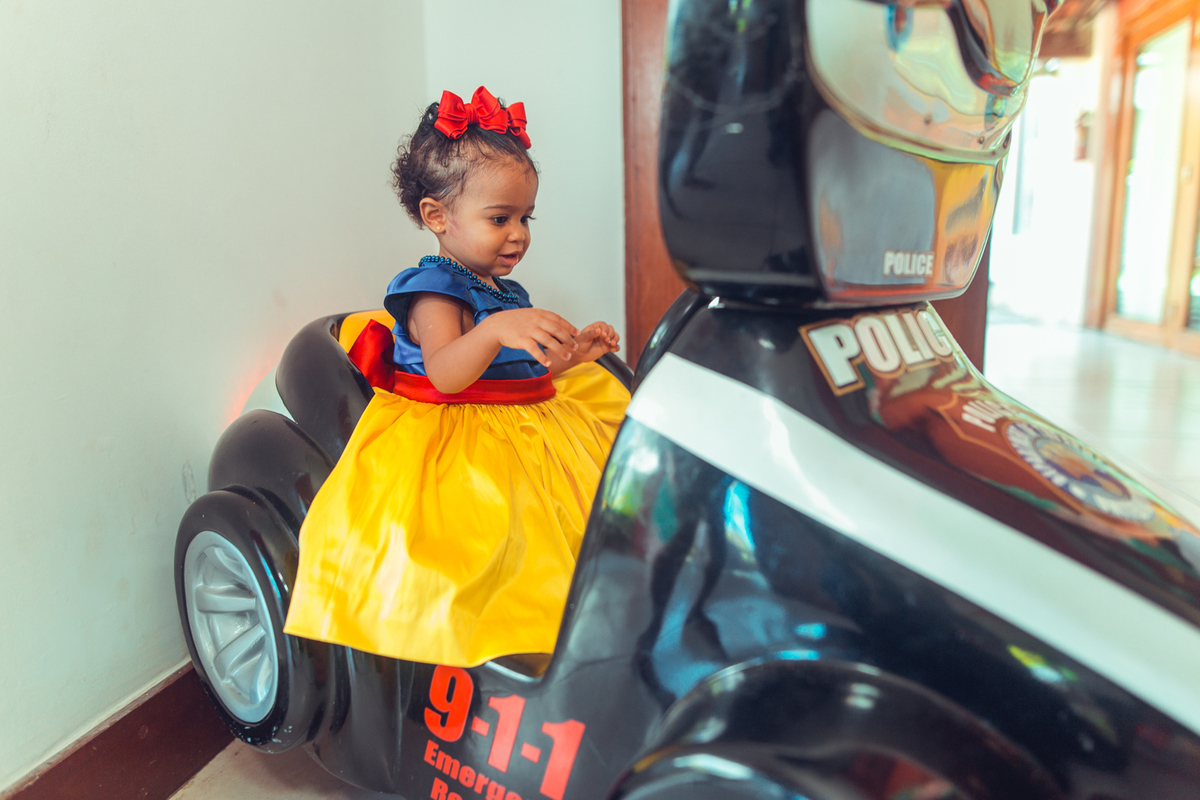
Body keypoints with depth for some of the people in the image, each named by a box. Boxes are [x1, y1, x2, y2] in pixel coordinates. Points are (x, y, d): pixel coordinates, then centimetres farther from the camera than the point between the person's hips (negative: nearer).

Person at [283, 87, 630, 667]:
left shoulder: (505, 293, 15)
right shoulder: (435, 291, -12)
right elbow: (445, 373, -29)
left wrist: (572, 354, 13)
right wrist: (496, 330, -44)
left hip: (525, 426, 9)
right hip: (457, 441, -9)